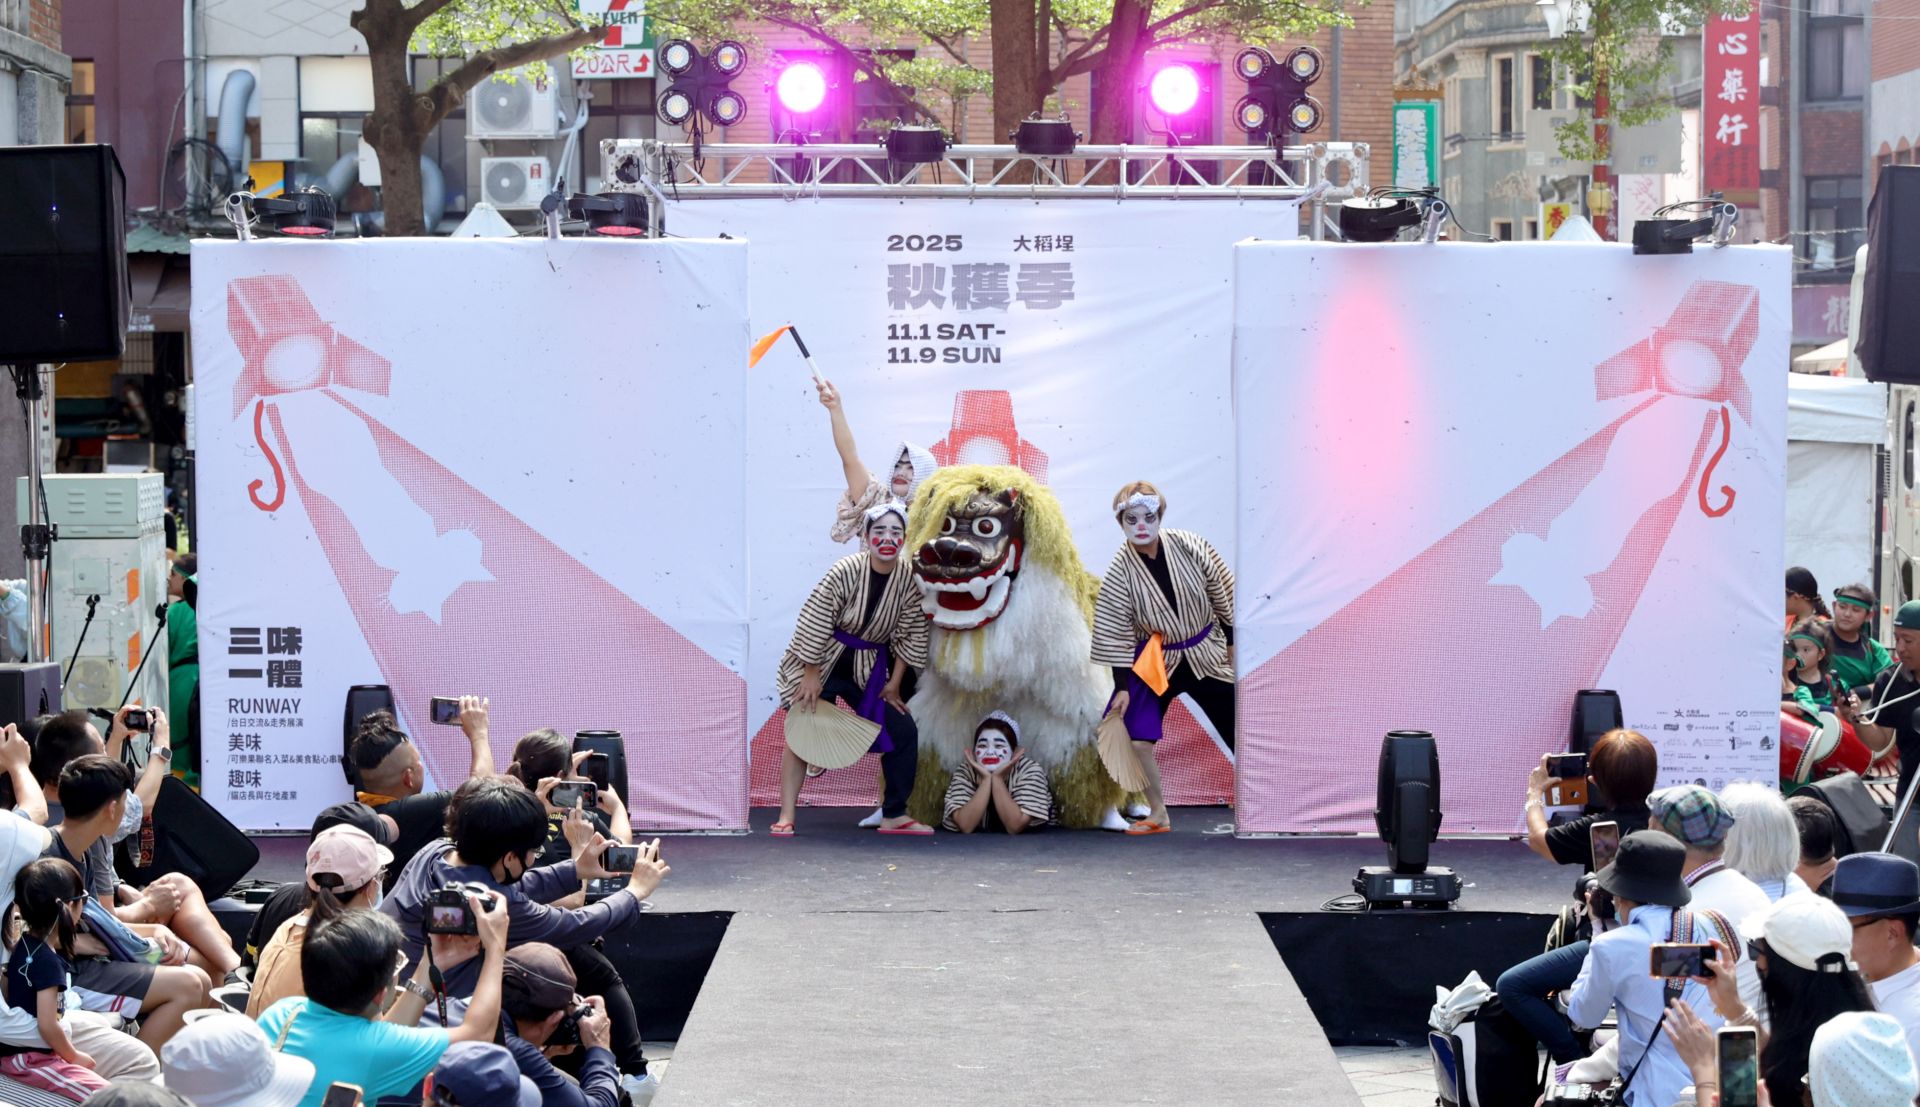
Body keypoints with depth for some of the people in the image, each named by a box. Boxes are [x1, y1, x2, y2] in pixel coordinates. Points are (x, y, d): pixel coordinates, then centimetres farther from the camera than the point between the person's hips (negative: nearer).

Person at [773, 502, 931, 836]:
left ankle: (894, 815, 10)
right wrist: (811, 675, -15)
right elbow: (814, 623, -18)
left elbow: (908, 636, -1)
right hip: (824, 663, -4)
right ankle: (785, 818, -5)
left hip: (869, 670, 4)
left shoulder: (908, 581, -11)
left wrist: (894, 685, 1)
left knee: (903, 732, -1)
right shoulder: (846, 571, -23)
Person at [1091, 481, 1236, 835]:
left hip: (1206, 655, 1)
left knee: (1239, 728, 8)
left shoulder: (1190, 547, -14)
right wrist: (1122, 686, -12)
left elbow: (1223, 596, -1)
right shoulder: (1119, 573, -16)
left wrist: (1232, 642, 4)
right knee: (1137, 736, -15)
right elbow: (1115, 633, -11)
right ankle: (1158, 815, 1)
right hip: (1154, 661, -1)